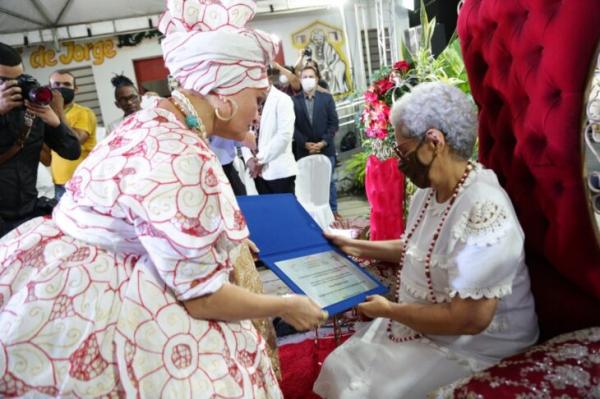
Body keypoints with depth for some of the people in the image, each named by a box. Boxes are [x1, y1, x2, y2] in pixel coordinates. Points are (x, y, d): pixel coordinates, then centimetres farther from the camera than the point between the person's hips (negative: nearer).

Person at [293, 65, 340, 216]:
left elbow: (334, 123, 0)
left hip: (326, 148, 1)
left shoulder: (327, 98, 5)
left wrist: (323, 142, -10)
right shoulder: (294, 100, 2)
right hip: (304, 150, -1)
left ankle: (332, 211, 18)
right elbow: (293, 126, -1)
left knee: (329, 181, 7)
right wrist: (305, 144, -10)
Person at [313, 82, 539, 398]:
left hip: (474, 346, -8)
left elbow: (469, 319, -30)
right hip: (419, 327, 9)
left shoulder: (483, 211, -30)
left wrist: (388, 310, -18)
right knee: (339, 368, 6)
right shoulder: (428, 190, 1)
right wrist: (357, 247, 13)